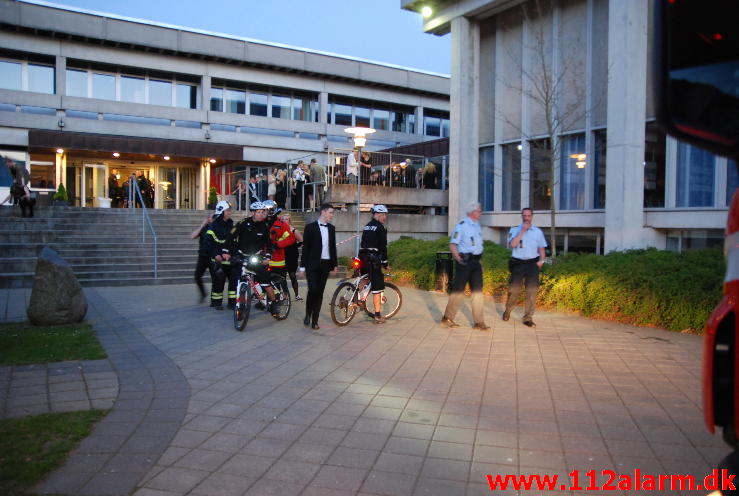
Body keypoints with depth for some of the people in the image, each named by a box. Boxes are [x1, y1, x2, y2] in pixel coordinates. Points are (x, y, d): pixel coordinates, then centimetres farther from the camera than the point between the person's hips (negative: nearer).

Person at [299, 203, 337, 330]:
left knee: (320, 292, 5)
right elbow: (305, 247, -3)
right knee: (313, 290, -12)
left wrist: (335, 264, 15)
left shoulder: (331, 228, 11)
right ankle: (308, 315, 11)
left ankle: (314, 320, 11)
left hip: (325, 265, 4)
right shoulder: (310, 227, -2)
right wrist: (303, 265, -5)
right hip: (312, 264, -4)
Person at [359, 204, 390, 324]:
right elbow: (383, 246, -11)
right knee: (377, 287, -4)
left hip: (363, 257, 8)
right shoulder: (380, 227, -8)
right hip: (373, 259, -8)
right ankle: (378, 316, -2)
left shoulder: (367, 226, 18)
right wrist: (385, 262, -4)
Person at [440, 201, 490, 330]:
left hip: (476, 261, 8)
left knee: (477, 290, 6)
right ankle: (447, 318, 13)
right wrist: (457, 257, -28)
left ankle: (479, 322, 10)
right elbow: (452, 244, -16)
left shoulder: (477, 225, 14)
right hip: (464, 261, -7)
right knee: (458, 290, -1)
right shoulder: (462, 225, -12)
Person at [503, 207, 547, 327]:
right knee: (514, 290, 1)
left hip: (532, 263, 2)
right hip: (518, 263, -2)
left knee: (532, 291, -2)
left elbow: (541, 248, 16)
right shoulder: (515, 230, 3)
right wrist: (522, 231, -15)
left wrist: (541, 260, 0)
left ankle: (528, 318, 7)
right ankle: (508, 310, 27)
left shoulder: (538, 231, 10)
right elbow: (512, 244, -13)